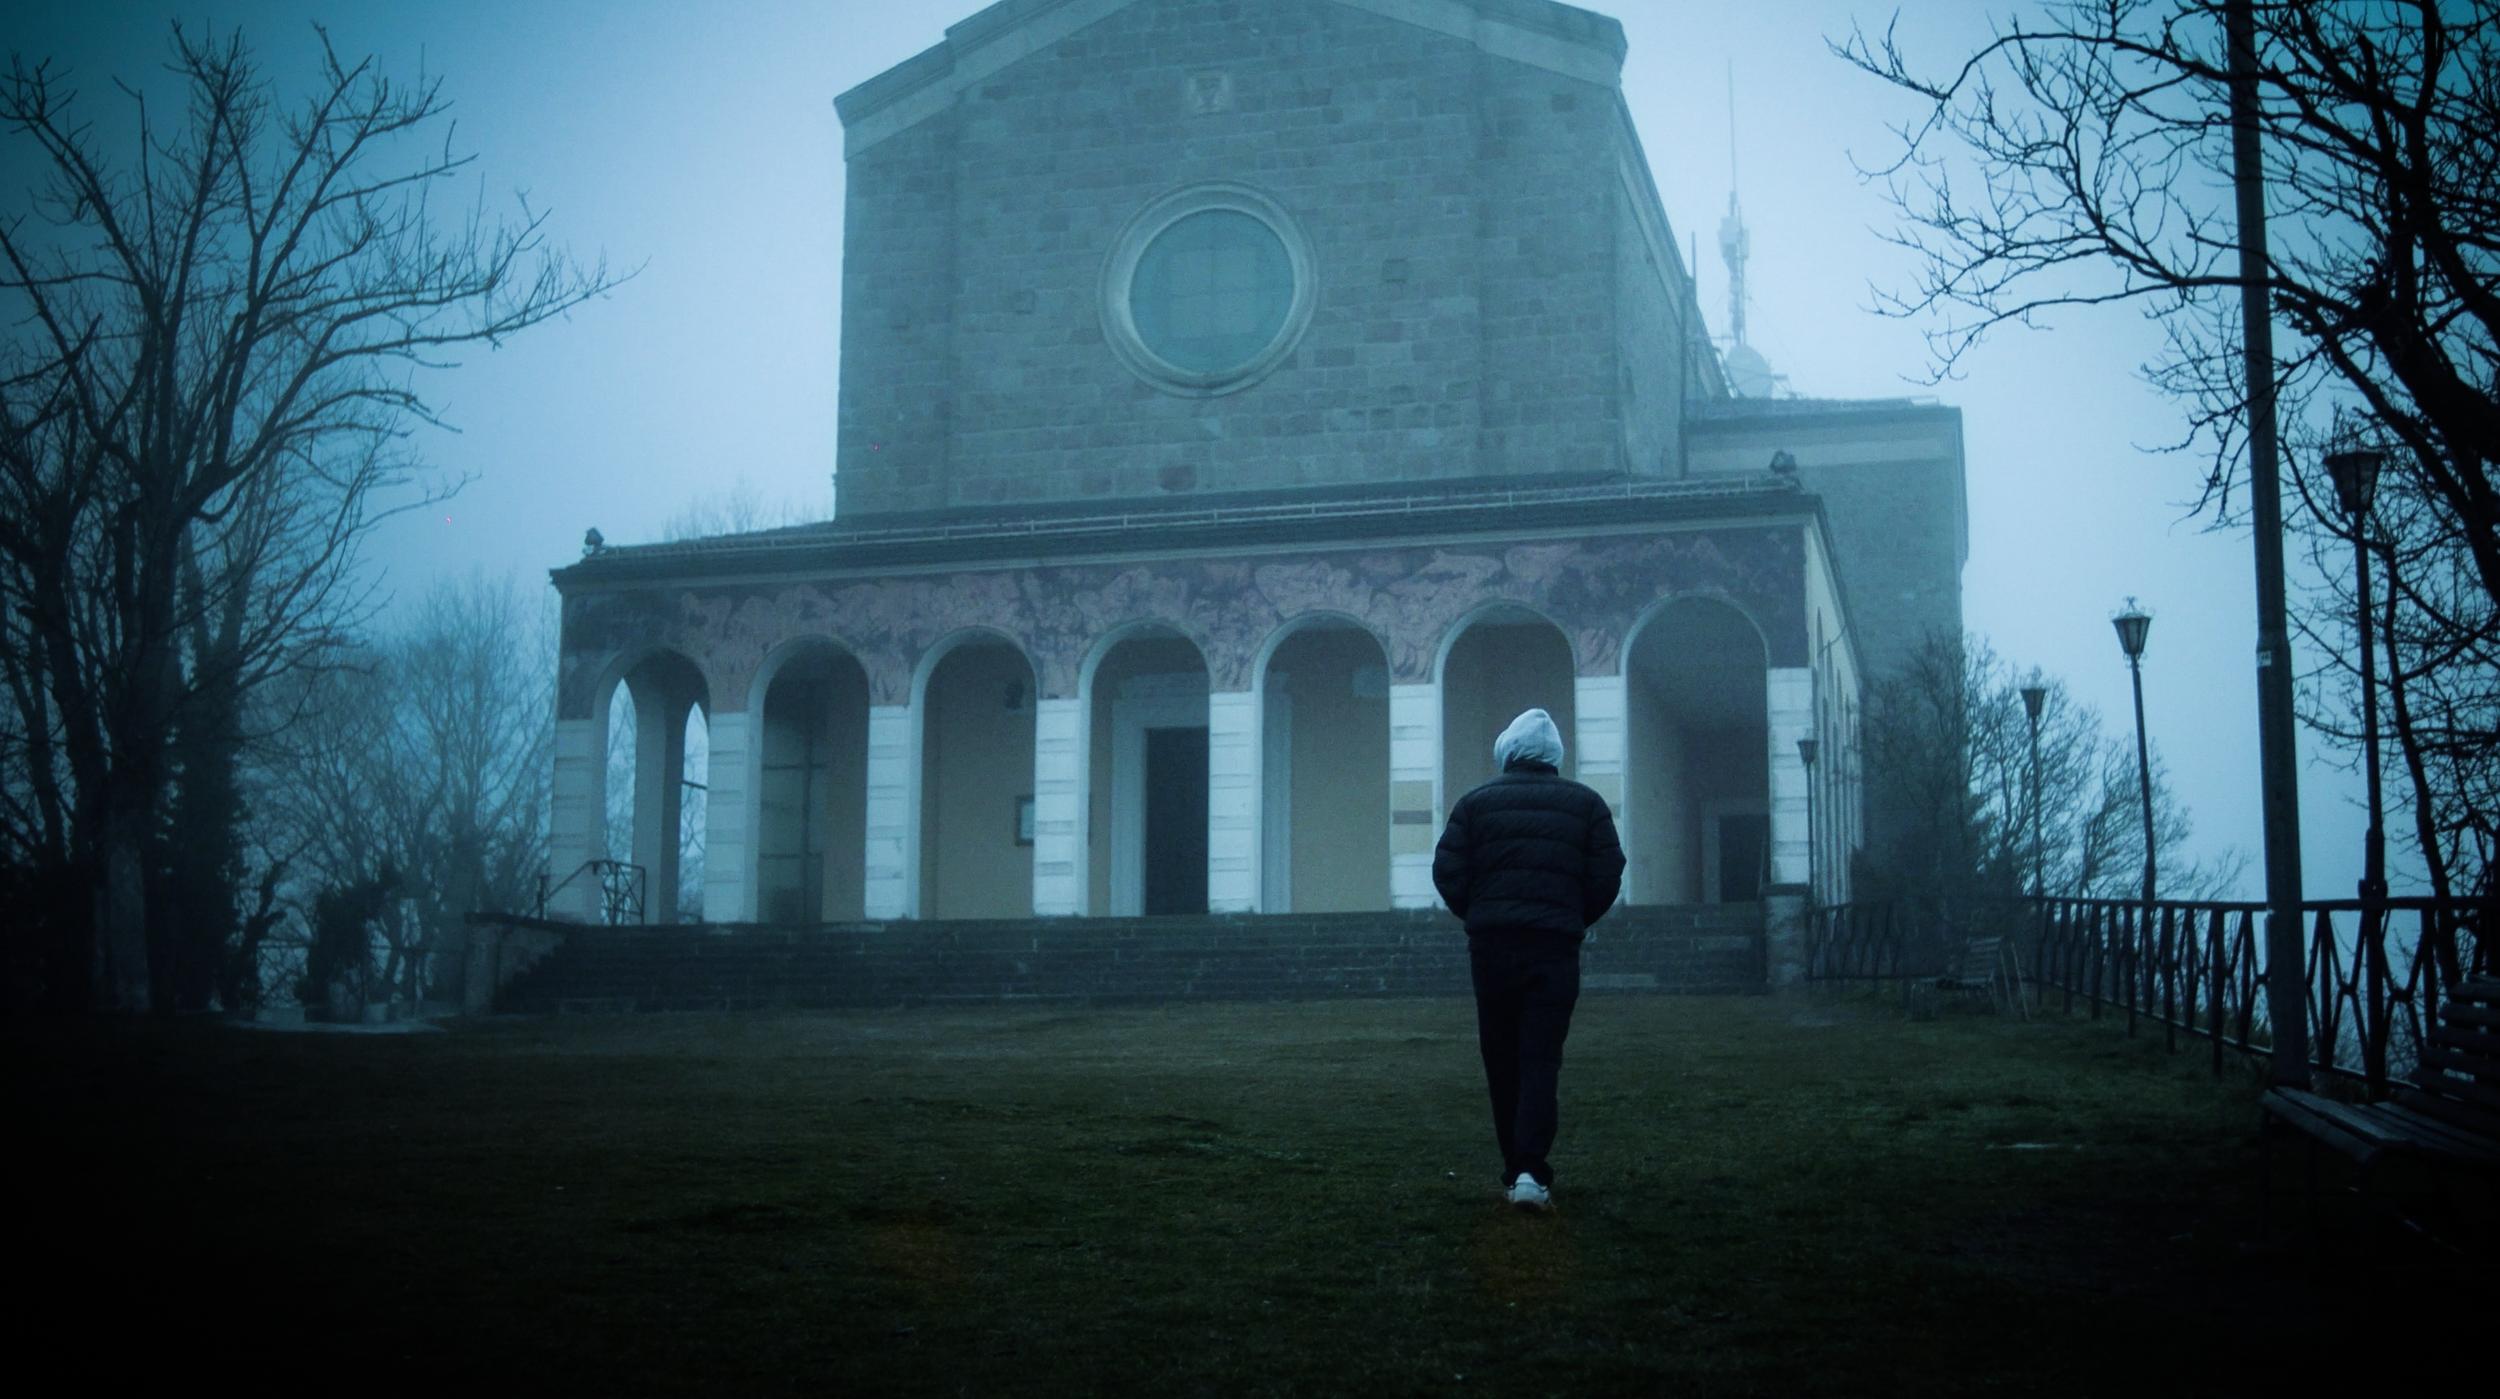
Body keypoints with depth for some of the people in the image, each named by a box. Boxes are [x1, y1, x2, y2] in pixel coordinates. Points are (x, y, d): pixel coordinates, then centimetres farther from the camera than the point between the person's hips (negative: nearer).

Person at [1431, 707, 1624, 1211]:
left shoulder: (1476, 803, 6)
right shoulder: (1586, 804, 7)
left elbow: (1447, 872, 0)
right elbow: (1608, 876, 3)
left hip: (1491, 943, 1)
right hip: (1555, 944, -1)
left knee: (1502, 1061, 10)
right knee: (1541, 1059, -3)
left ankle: (1516, 1167, 12)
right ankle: (1531, 1172, -17)